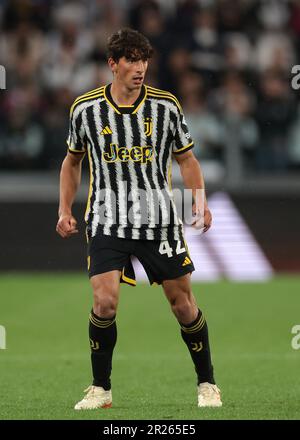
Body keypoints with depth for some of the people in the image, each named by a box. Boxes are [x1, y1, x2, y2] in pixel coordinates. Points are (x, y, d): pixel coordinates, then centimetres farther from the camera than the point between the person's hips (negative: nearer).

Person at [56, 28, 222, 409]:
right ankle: (100, 388, 1)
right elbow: (73, 160, 15)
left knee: (182, 302, 3)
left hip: (160, 220, 0)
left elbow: (186, 159, 8)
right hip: (107, 220, 0)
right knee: (105, 302, -15)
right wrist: (65, 210, 7)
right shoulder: (85, 109, -1)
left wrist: (200, 202, -7)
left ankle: (207, 384, 20)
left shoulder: (165, 106, -2)